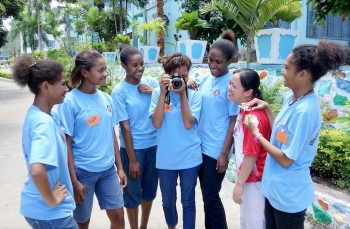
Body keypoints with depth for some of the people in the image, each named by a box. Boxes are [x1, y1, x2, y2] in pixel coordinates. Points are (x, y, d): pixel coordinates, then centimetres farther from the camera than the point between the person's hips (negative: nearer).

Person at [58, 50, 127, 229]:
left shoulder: (106, 98, 3)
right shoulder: (70, 102, -12)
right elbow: (66, 143, -11)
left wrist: (119, 167, 9)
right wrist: (73, 181, -12)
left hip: (108, 169, 5)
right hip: (83, 171, -4)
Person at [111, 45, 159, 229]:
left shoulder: (152, 82, -1)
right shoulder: (119, 91, -12)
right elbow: (125, 127, -13)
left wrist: (154, 93, -15)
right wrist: (132, 159, -11)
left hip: (154, 145, 4)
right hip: (133, 148, -4)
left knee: (150, 190, 19)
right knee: (133, 193, 12)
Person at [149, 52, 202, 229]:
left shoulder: (194, 95, -4)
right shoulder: (158, 93, -3)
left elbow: (188, 124, -16)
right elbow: (156, 123, -15)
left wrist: (182, 93, -18)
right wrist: (163, 92, -19)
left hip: (190, 158, -1)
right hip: (165, 159, 1)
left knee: (188, 201, 14)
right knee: (168, 201, 19)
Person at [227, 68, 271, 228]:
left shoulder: (253, 116, -27)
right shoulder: (245, 109, 3)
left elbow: (251, 154, -25)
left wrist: (239, 183, -17)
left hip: (254, 179, -9)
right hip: (249, 176, 9)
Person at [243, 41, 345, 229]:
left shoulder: (304, 111, -28)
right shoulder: (292, 99, 0)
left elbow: (286, 159, -24)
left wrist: (256, 133, -16)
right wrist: (267, 109, 0)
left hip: (288, 194, -8)